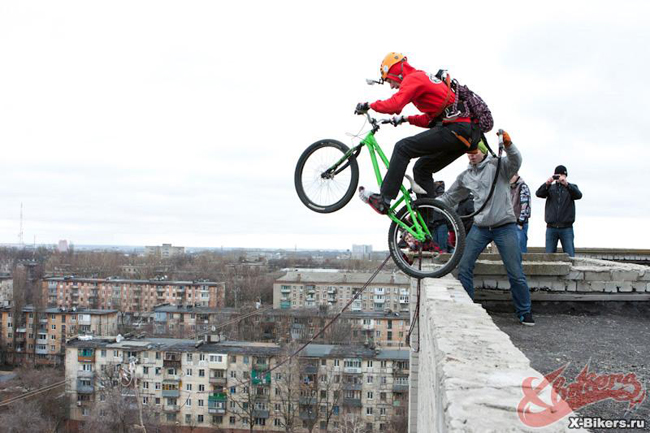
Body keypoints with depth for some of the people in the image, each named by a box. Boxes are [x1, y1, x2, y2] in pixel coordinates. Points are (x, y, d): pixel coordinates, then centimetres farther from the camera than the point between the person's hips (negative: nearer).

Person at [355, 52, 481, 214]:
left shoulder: (413, 78, -4)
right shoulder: (425, 78, 27)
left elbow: (394, 105, -20)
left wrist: (369, 105, -6)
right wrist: (406, 119, 30)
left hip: (455, 129, -10)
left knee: (402, 148, -10)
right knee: (421, 169, 17)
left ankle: (383, 200, -13)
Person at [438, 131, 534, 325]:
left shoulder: (498, 165, -3)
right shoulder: (465, 176, 11)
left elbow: (515, 161, -24)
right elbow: (449, 198, 16)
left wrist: (508, 144, -45)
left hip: (505, 226, -4)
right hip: (480, 227, 4)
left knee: (516, 274, -2)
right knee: (463, 268, -1)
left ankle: (524, 312, 14)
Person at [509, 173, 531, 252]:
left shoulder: (523, 186, -6)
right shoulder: (510, 188, 17)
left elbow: (525, 204, -14)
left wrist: (521, 221, -17)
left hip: (520, 223, -8)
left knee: (521, 249, -8)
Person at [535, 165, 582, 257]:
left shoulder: (571, 187, 10)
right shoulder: (550, 188, 12)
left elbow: (578, 195, -11)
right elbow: (538, 194, -5)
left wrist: (566, 184, -26)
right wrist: (547, 183, -23)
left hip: (566, 228, -1)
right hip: (551, 228, 1)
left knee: (570, 256, -5)